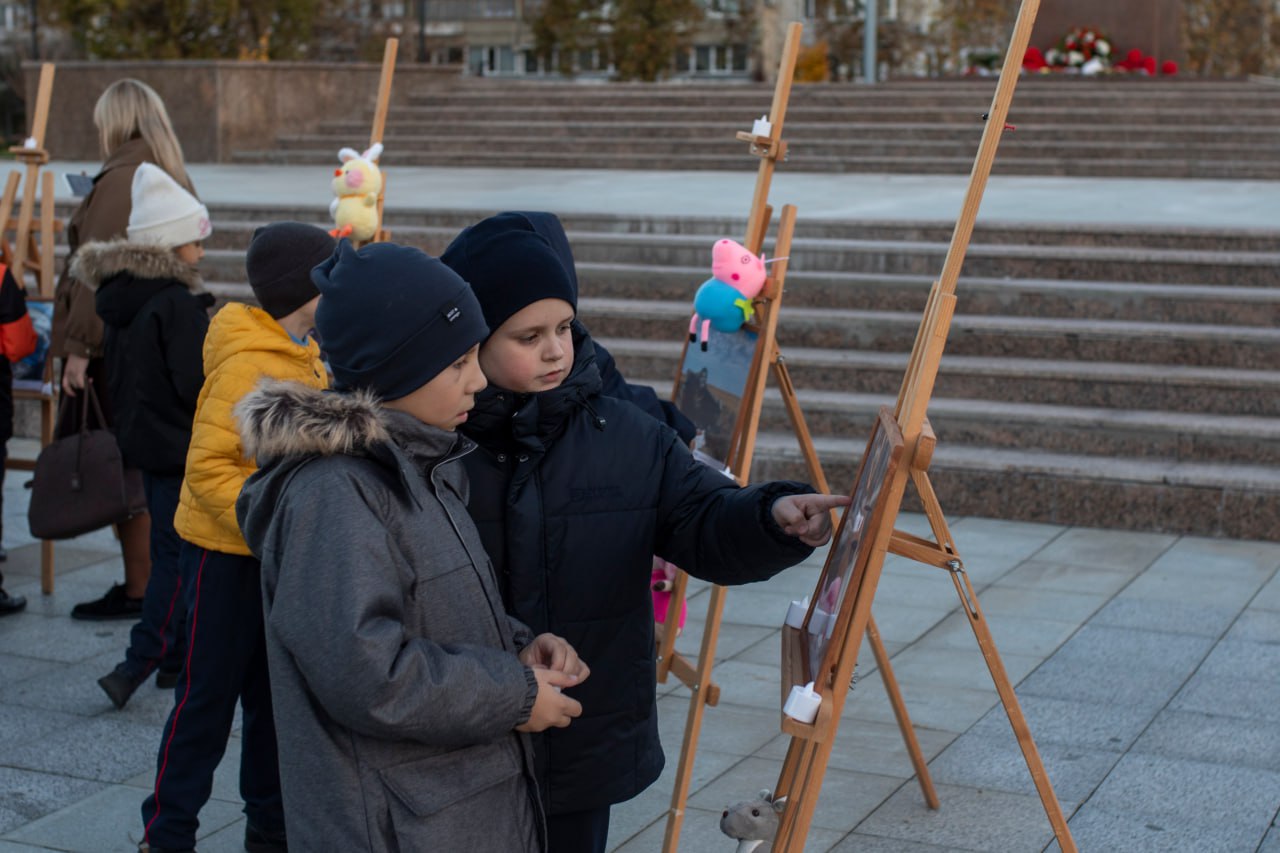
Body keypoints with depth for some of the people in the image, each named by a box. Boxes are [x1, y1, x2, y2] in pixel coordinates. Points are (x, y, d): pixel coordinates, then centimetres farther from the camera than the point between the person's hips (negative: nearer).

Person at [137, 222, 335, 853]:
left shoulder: (306, 356, 5)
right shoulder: (245, 364, -21)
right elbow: (208, 471, -22)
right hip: (227, 553, -8)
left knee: (272, 695, 15)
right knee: (208, 699, 2)